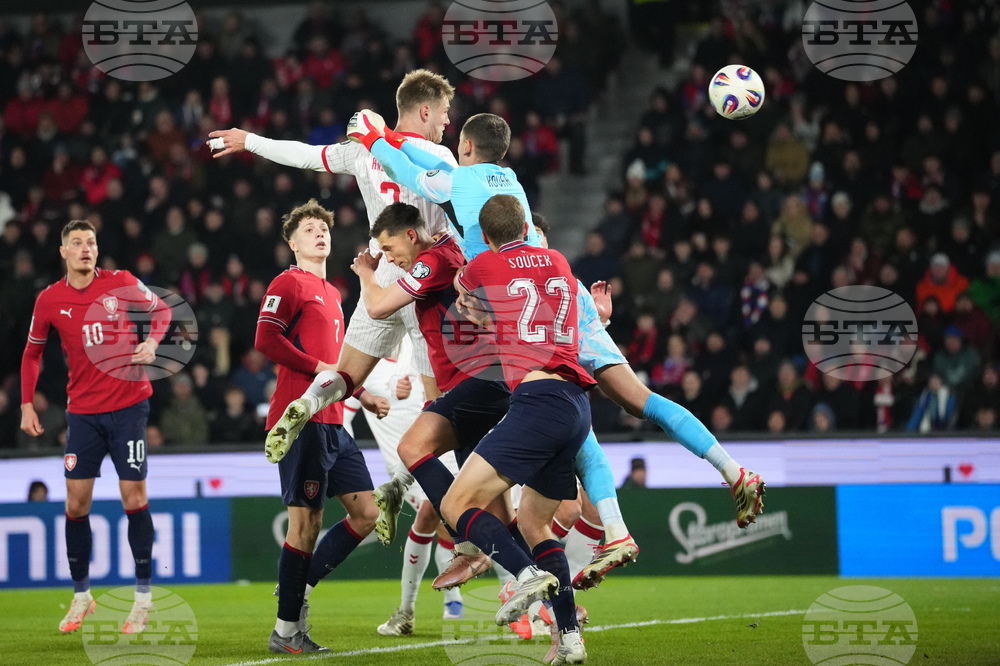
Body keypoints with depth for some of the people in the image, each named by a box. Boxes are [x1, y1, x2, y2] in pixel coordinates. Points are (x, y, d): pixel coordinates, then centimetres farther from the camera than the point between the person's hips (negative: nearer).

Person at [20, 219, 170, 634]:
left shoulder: (121, 283, -3)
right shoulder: (50, 300, 2)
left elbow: (161, 310, 11)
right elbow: (32, 353, 14)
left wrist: (151, 342, -9)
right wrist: (26, 404, 7)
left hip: (128, 405, -2)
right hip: (83, 410, 2)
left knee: (134, 497, -5)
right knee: (76, 504, 0)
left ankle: (143, 597, 4)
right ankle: (81, 596, 14)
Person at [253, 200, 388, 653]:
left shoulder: (331, 293, 23)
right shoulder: (289, 284, -3)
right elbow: (266, 340, -15)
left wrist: (362, 396, 22)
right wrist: (319, 367, -16)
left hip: (333, 423, 9)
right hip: (301, 420, -9)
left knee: (366, 513, 4)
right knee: (306, 522, -8)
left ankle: (299, 588, 13)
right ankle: (286, 630, -1)